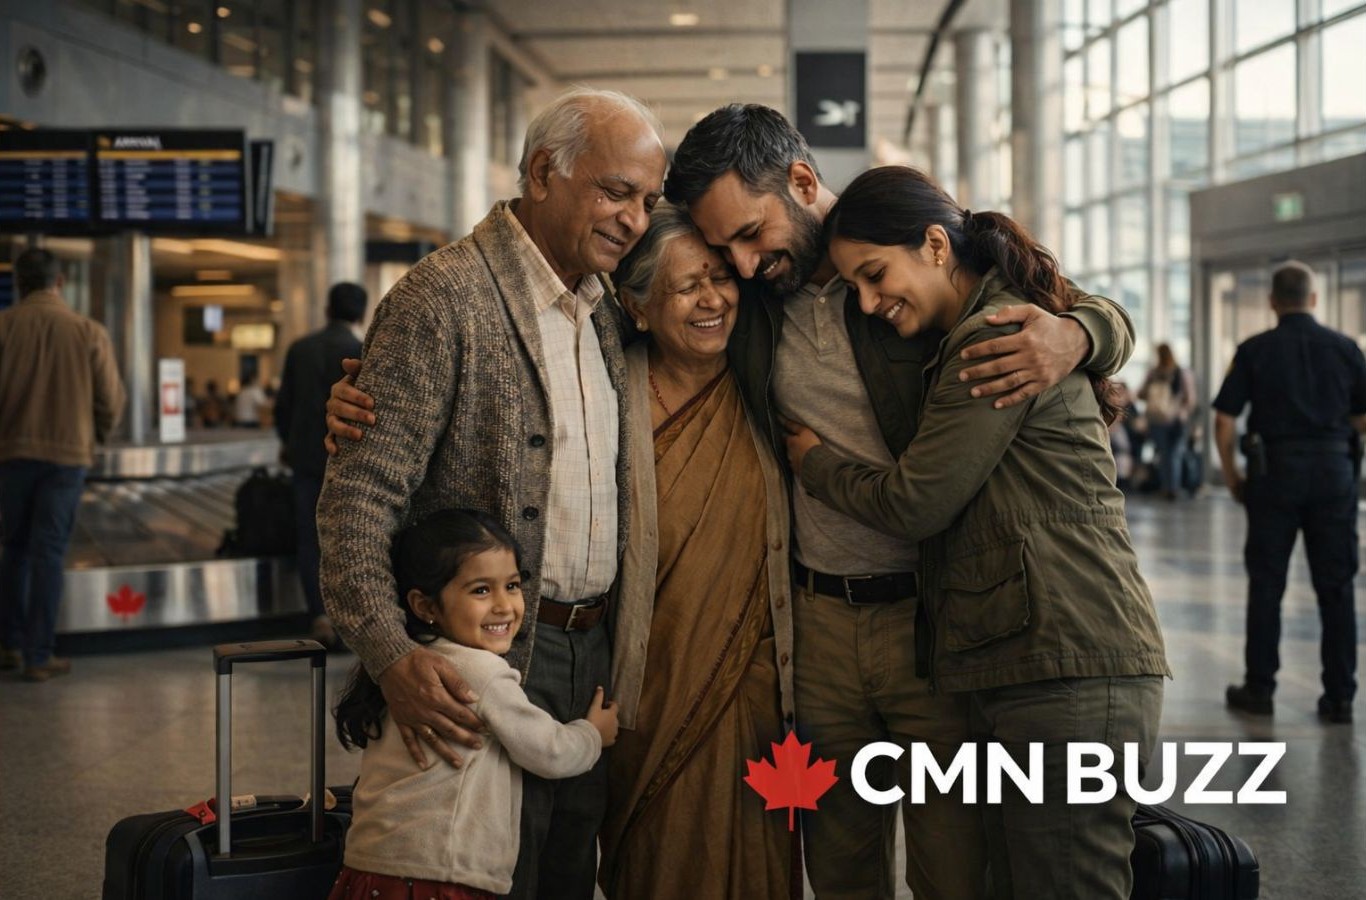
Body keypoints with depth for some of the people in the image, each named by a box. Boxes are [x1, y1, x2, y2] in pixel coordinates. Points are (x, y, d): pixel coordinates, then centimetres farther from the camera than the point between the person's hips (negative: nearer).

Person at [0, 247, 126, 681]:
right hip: (68, 453, -1)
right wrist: (96, 434, 20)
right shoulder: (90, 332, -3)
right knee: (48, 554, 3)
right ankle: (39, 657, 3)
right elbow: (111, 401, 0)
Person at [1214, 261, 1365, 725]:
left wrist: (1232, 476, 6)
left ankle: (1259, 688, 11)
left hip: (1274, 470, -1)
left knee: (1266, 585, 7)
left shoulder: (1254, 350, -2)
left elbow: (1225, 421, -5)